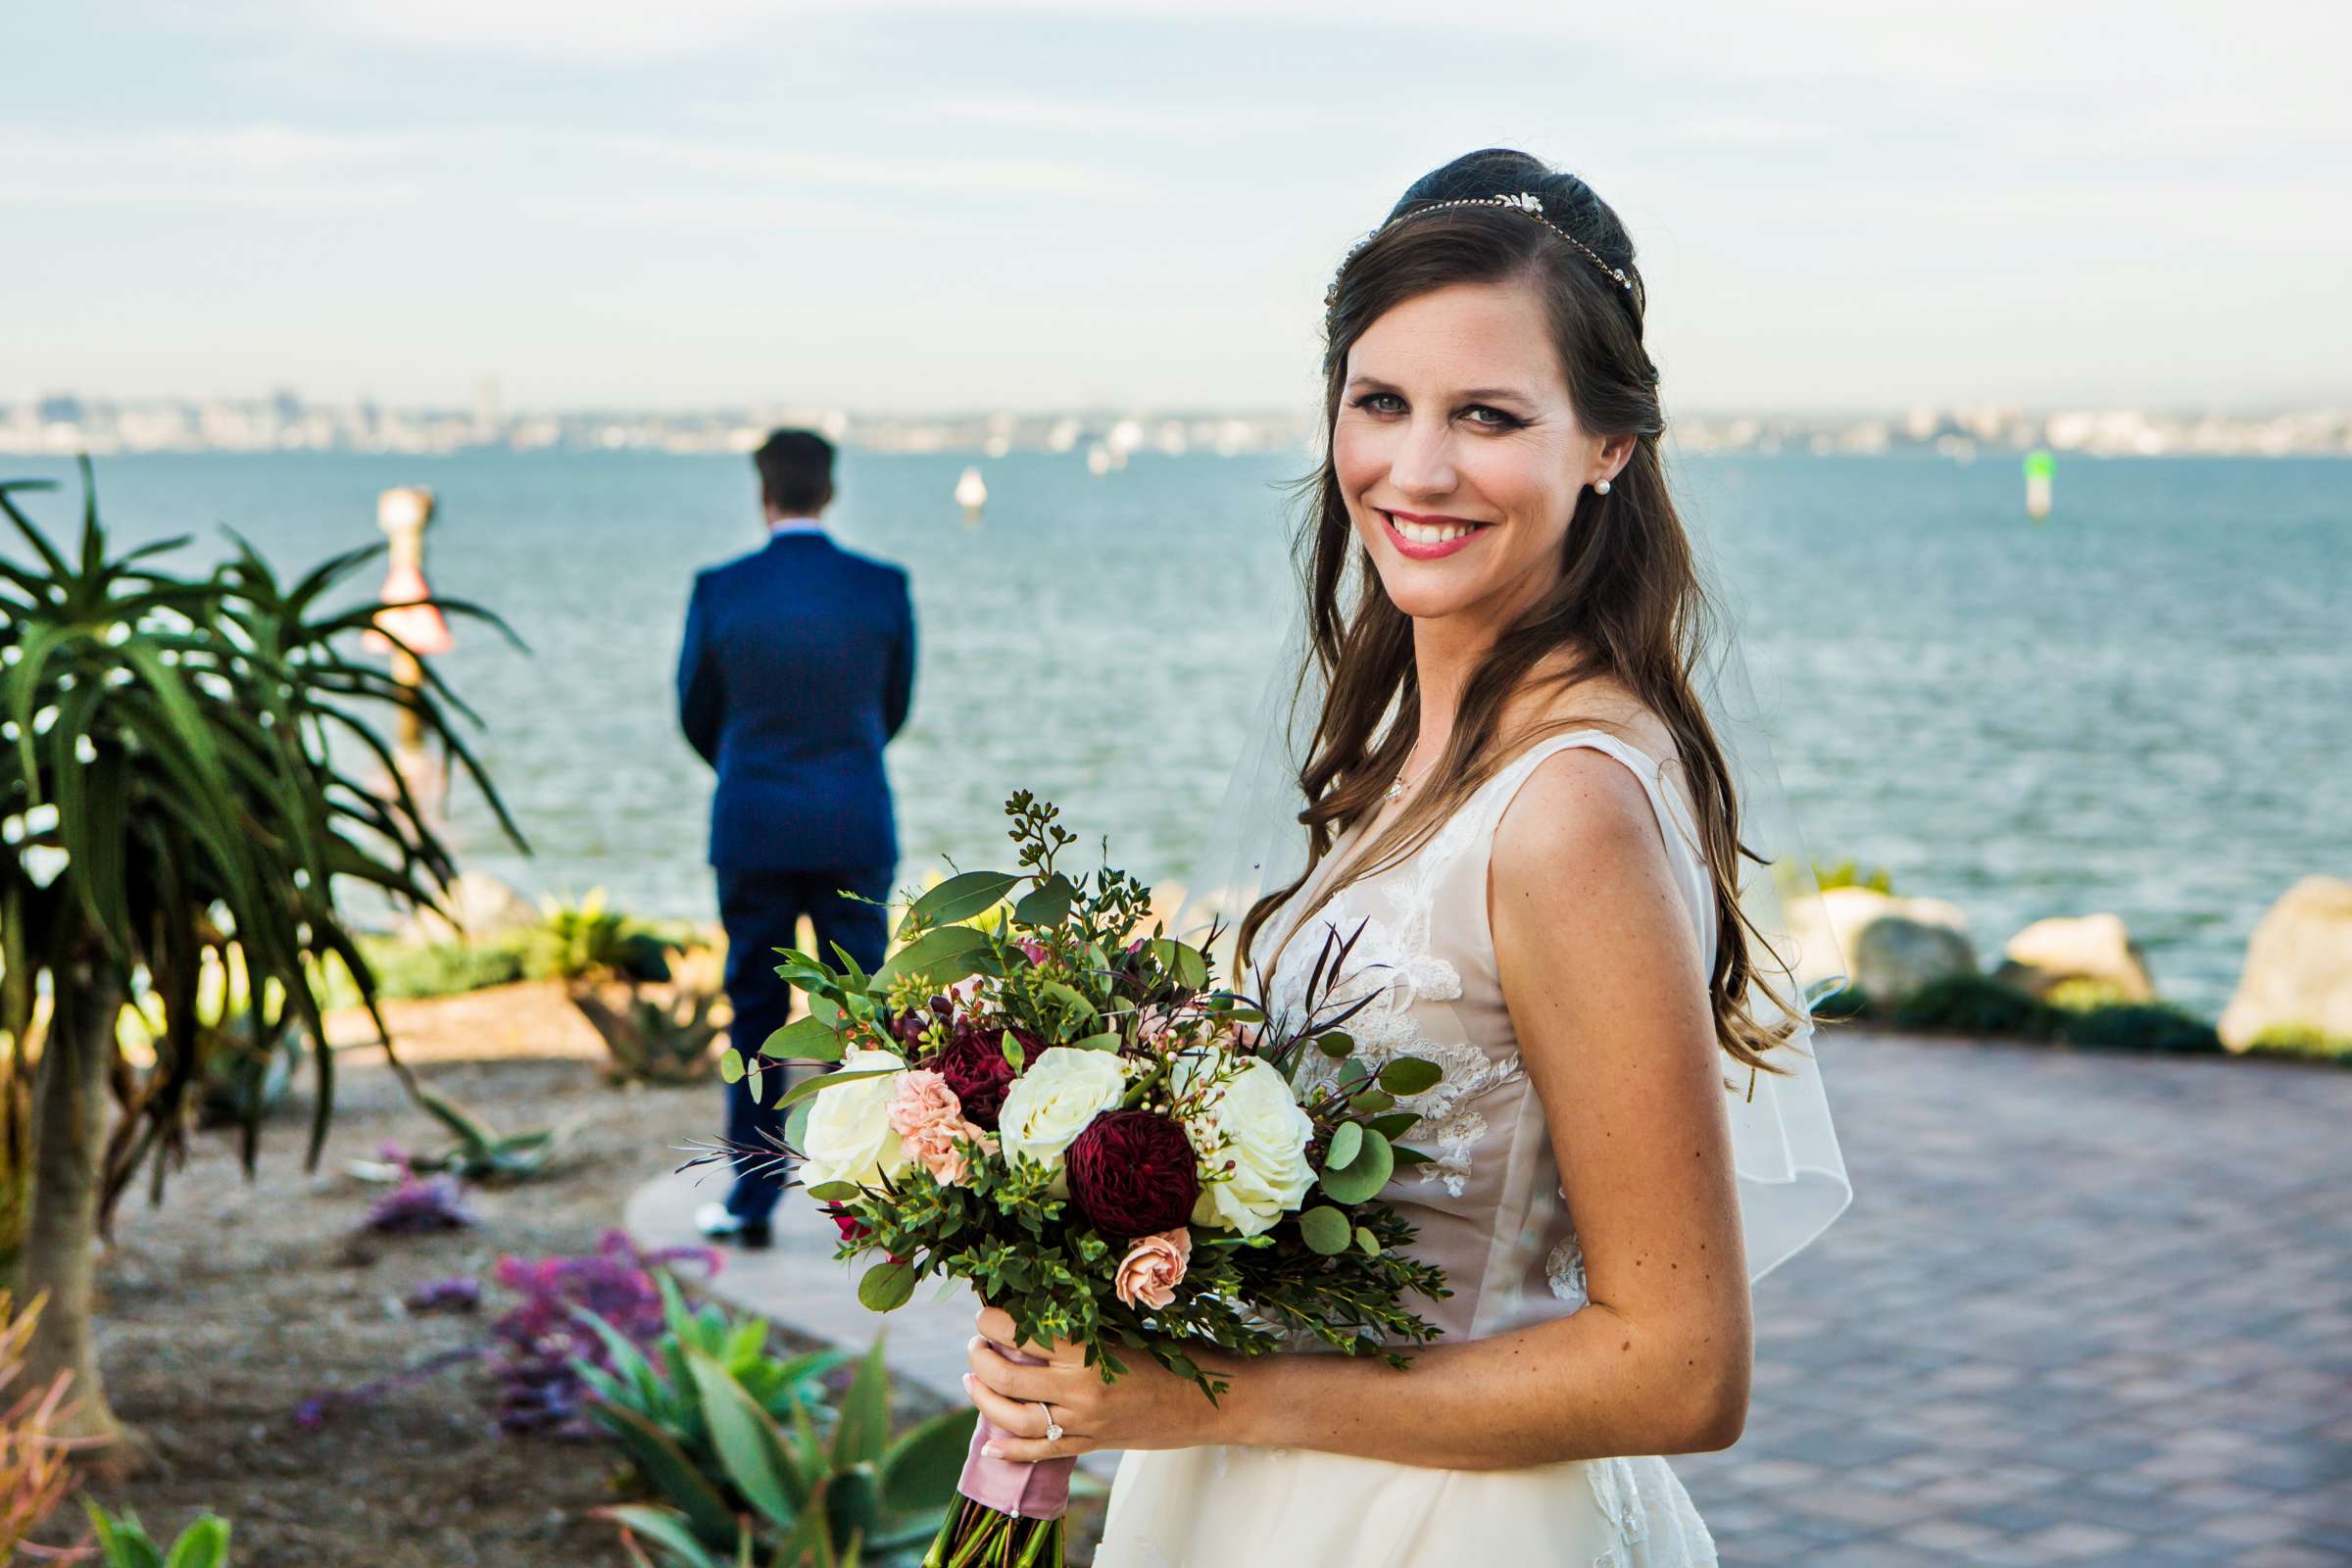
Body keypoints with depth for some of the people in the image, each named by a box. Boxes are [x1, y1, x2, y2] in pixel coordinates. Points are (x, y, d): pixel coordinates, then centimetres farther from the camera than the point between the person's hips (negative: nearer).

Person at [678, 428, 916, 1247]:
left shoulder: (719, 591, -7)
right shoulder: (884, 588, -5)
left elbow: (697, 716, 5)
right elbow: (895, 706, 8)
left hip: (752, 829, 0)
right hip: (856, 829, 0)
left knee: (755, 1013, 8)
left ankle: (753, 1199, 11)